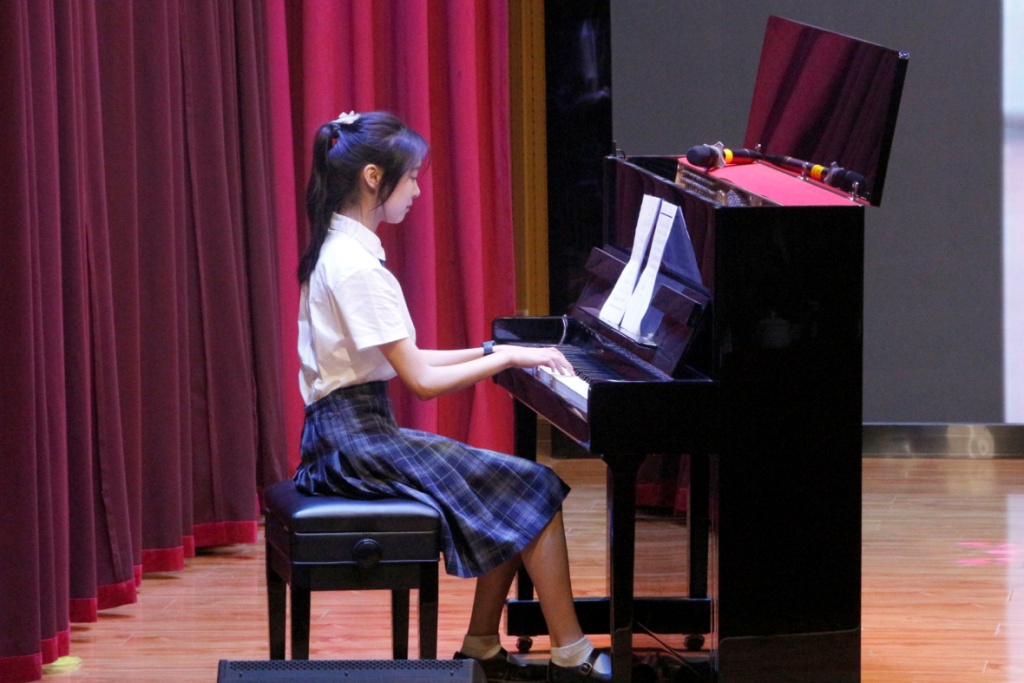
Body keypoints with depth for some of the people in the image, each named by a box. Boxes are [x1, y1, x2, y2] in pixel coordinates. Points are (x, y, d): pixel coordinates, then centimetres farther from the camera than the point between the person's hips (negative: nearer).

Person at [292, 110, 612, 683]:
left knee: (515, 489, 12)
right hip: (358, 442, -10)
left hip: (350, 432, 10)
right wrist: (507, 358, -9)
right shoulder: (358, 267, -19)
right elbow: (422, 381, -20)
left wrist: (491, 351, 10)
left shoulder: (338, 249, 13)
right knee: (535, 489, -8)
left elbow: (402, 360, 16)